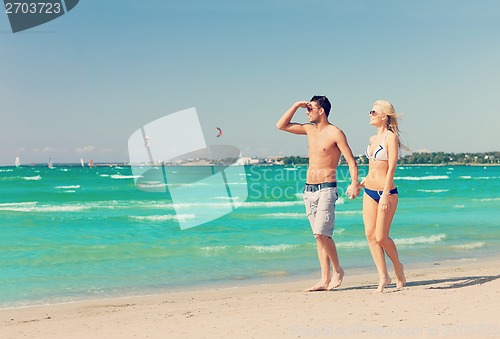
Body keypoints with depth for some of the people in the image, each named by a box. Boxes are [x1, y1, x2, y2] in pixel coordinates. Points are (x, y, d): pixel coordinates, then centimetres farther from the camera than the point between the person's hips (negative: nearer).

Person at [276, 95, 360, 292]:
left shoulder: (335, 133, -7)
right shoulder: (310, 130, 13)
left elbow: (351, 161, -10)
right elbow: (281, 126, 18)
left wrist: (354, 183, -25)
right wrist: (296, 106, 8)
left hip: (326, 189, -7)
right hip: (309, 189, 7)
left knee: (321, 233, -15)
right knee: (319, 236, 6)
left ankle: (338, 270, 4)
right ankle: (325, 279, 8)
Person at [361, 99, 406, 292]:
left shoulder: (391, 137, -9)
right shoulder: (373, 139, 13)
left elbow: (391, 168, -15)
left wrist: (385, 196, -19)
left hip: (386, 192, -7)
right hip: (369, 192, 7)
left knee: (381, 237, -6)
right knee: (370, 234, 1)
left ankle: (398, 267, 21)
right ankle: (383, 276, 9)